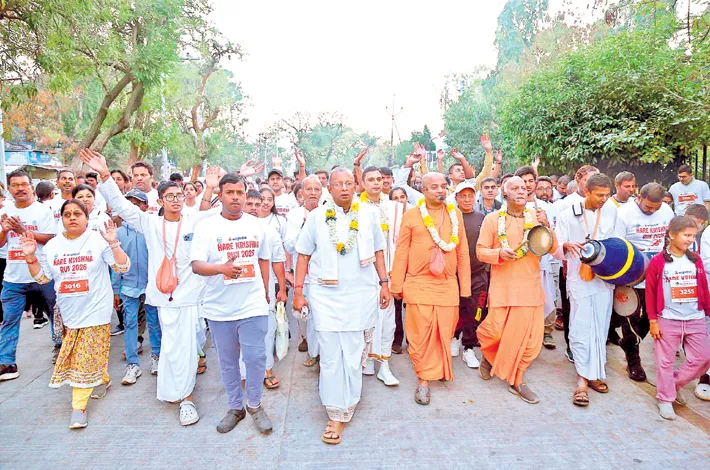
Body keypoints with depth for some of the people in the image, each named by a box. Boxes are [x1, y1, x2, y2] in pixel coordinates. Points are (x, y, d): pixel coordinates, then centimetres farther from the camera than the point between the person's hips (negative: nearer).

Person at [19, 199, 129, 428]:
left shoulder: (99, 240, -7)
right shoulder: (53, 245, 7)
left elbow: (122, 267, -11)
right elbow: (42, 278, 11)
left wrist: (113, 243, -24)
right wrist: (30, 256, -2)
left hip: (94, 311, -5)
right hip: (68, 312, 5)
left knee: (86, 359, -2)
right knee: (79, 357, 15)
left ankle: (79, 406, 6)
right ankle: (103, 380, 38)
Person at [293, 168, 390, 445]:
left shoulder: (369, 214, 4)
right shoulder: (317, 216, 1)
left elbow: (377, 251, 12)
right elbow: (303, 255, 4)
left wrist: (384, 283, 9)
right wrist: (298, 291, 0)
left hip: (362, 295, 1)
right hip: (326, 296, -1)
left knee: (354, 354, 7)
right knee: (331, 356, 2)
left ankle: (345, 409, 26)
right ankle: (336, 415, 16)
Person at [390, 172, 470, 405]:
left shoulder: (455, 214, 9)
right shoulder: (411, 215, 1)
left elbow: (463, 251, 10)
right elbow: (401, 252, 2)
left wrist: (465, 285, 8)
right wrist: (397, 284, 1)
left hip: (448, 285, 2)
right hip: (419, 284, -2)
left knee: (444, 332, 9)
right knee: (420, 334, 1)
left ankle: (438, 370, 31)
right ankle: (423, 379, 13)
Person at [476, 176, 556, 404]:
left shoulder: (536, 217, 7)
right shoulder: (493, 219, 1)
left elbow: (552, 249, 4)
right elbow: (481, 250, -1)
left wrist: (546, 227, -12)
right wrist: (499, 253, -19)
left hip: (530, 286, 3)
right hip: (502, 286, -2)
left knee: (530, 337, 3)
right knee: (496, 331, -5)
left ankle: (516, 380, 23)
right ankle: (488, 355, 31)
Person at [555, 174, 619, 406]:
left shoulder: (611, 211, 5)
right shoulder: (568, 215, -4)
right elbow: (556, 248, -6)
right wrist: (566, 245, -28)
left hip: (605, 278, 4)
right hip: (579, 279, -3)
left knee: (601, 328, 10)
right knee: (581, 328, -6)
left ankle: (595, 372, 23)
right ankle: (583, 378, 0)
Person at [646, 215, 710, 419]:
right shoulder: (658, 261, -9)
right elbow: (650, 293, -6)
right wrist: (653, 320, -7)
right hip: (667, 320, -4)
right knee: (665, 361, 5)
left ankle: (675, 384, 28)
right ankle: (665, 399, 19)